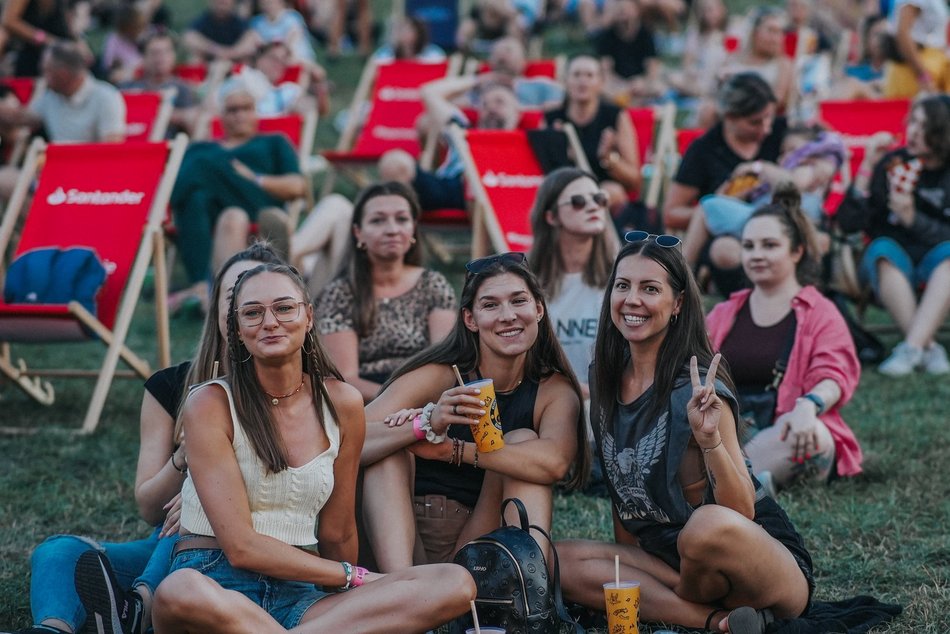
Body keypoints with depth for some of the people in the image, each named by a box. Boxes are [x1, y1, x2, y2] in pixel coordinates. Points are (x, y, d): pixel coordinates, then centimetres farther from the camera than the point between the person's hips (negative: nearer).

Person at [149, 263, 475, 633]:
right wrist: (353, 577, -6)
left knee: (456, 584, -19)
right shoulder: (210, 404, -4)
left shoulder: (341, 403, 9)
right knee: (183, 593, -43)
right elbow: (241, 547, -10)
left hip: (299, 593, 5)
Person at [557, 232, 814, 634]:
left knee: (710, 525, -39)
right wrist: (623, 575, 12)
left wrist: (710, 442, -34)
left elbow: (742, 512, -20)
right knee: (558, 562, -15)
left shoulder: (695, 390, -16)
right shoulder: (604, 380, 4)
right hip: (666, 562, 7)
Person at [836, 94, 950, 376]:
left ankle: (911, 347, -42)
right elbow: (849, 222, -10)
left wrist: (913, 219, -22)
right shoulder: (891, 164, -1)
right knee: (882, 249, -32)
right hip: (893, 267, 0)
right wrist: (867, 168, -15)